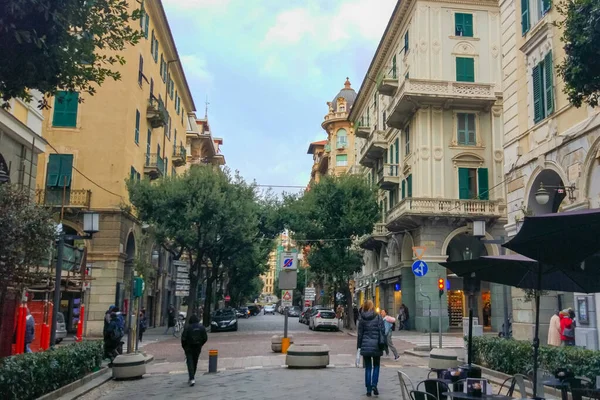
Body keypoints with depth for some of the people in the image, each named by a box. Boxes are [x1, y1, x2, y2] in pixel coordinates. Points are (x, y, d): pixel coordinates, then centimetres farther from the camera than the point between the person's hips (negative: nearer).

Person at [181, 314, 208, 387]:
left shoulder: (187, 327, -12)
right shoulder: (201, 327, -1)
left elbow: (183, 338, -13)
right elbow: (205, 338, 2)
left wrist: (184, 346, 3)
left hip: (189, 347, -3)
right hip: (198, 348, 4)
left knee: (190, 362, -2)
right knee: (195, 362, 18)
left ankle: (192, 379, -15)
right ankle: (192, 377, 29)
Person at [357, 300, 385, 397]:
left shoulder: (362, 319, 1)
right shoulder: (378, 317, -4)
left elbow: (360, 333, 4)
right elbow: (382, 331, -6)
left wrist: (359, 346, 10)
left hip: (365, 346, 1)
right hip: (376, 346, -1)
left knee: (368, 367, 9)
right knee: (376, 366, 15)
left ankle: (369, 389, 8)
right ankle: (374, 384, -3)